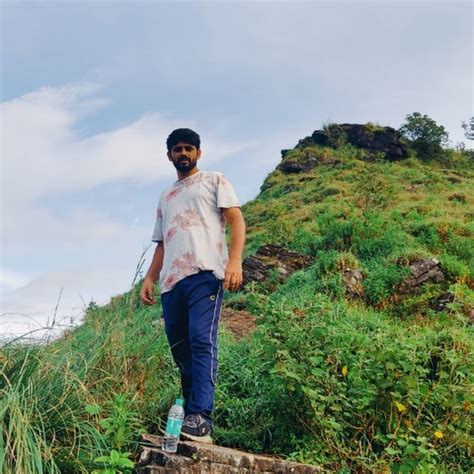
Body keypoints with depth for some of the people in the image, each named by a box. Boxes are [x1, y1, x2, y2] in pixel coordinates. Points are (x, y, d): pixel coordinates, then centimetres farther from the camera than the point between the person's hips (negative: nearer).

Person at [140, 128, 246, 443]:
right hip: (171, 281, 7)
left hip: (205, 274, -6)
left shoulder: (215, 181, 13)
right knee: (180, 350, 4)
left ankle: (200, 419, -23)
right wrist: (149, 279, 16)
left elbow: (236, 220, 0)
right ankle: (188, 415, 9)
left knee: (201, 342, -19)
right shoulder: (166, 198, 30)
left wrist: (235, 260, -16)